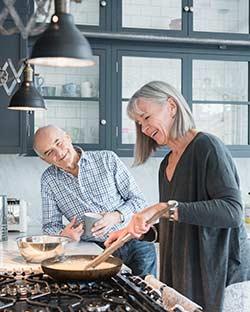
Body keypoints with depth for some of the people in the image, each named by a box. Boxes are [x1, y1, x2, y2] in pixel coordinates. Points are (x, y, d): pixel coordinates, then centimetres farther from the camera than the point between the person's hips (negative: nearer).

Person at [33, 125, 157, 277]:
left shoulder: (107, 159, 1)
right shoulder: (49, 180, 6)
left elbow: (138, 200, 2)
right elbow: (50, 226, 11)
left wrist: (117, 216, -16)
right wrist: (64, 234, -11)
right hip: (96, 248, 0)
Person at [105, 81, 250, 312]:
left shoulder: (206, 146, -12)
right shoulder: (167, 164, 12)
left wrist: (166, 208, -30)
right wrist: (134, 231, 6)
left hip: (220, 273, -7)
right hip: (180, 274, 7)